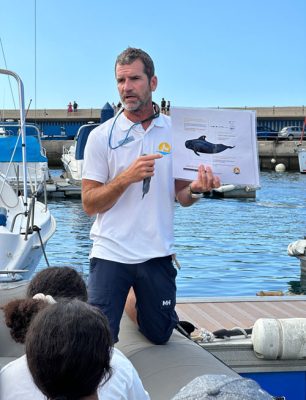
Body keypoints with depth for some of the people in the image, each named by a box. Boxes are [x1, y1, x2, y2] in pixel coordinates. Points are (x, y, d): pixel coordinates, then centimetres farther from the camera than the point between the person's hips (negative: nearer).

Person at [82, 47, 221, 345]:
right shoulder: (101, 136, -6)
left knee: (160, 336, 17)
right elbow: (89, 204, -8)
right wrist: (127, 177, -23)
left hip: (157, 253, 3)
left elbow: (182, 195, 5)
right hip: (111, 253, -2)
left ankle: (137, 304, 49)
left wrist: (196, 187, -18)